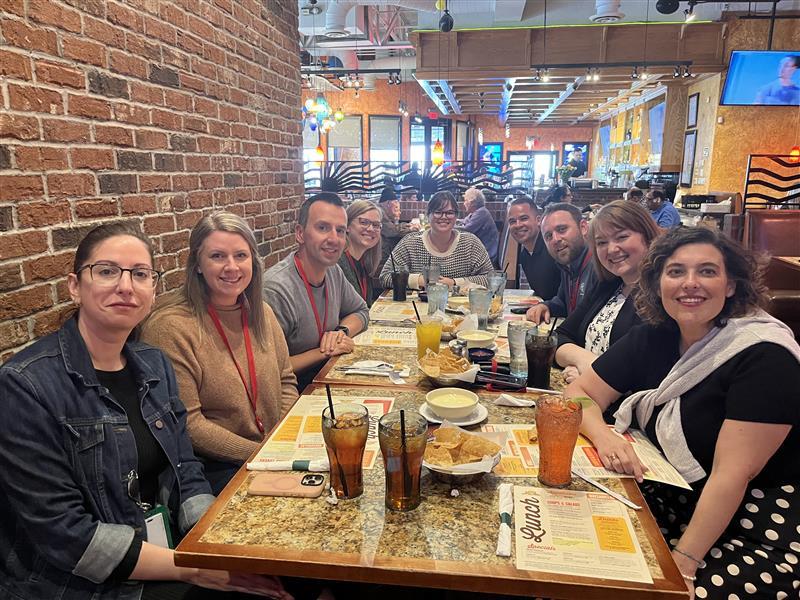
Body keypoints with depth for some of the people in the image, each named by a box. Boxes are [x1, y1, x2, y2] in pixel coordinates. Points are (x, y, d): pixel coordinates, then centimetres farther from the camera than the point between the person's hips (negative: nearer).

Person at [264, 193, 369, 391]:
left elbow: (361, 311, 17)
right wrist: (324, 352, -19)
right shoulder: (276, 290, -26)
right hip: (296, 393, -8)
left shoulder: (333, 271, 1)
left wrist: (342, 331, -5)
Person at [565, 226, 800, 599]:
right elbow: (579, 392, 1)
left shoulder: (764, 357, -19)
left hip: (763, 536, -4)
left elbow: (733, 474, -23)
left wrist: (684, 561, -24)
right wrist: (603, 436, -19)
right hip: (674, 504, 5)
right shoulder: (652, 338, -2)